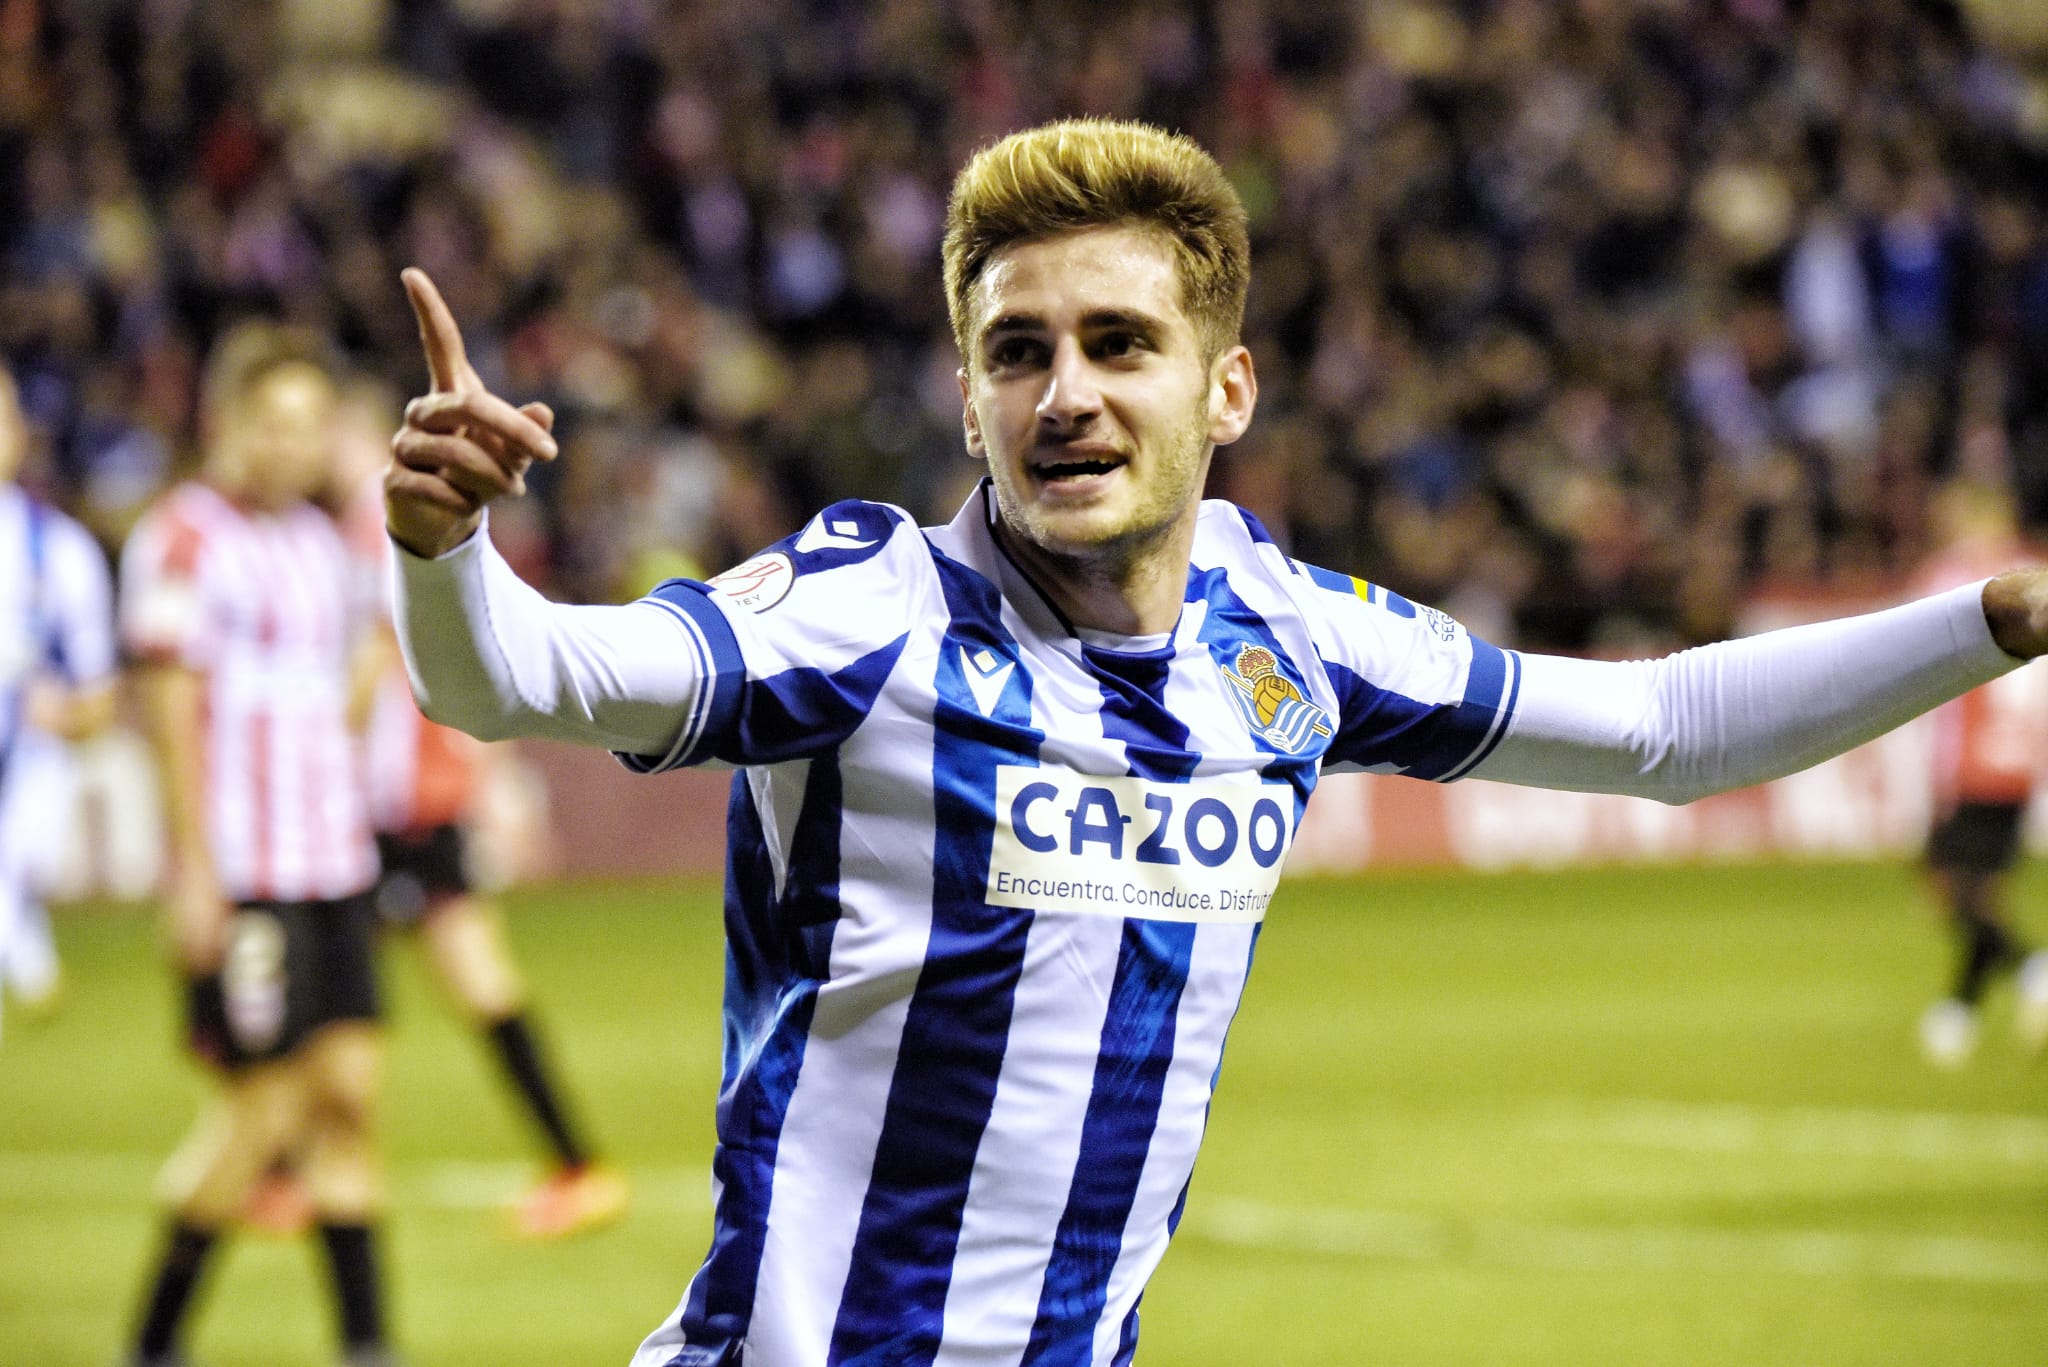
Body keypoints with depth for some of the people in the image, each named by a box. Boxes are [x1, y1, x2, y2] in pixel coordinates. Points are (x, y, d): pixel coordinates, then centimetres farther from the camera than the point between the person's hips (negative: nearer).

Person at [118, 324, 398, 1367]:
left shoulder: (321, 544, 16)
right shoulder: (184, 539, -8)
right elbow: (172, 706, -12)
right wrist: (193, 871, -16)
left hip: (332, 867, 7)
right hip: (239, 878, -7)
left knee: (348, 1087, 2)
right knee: (262, 1104, -7)